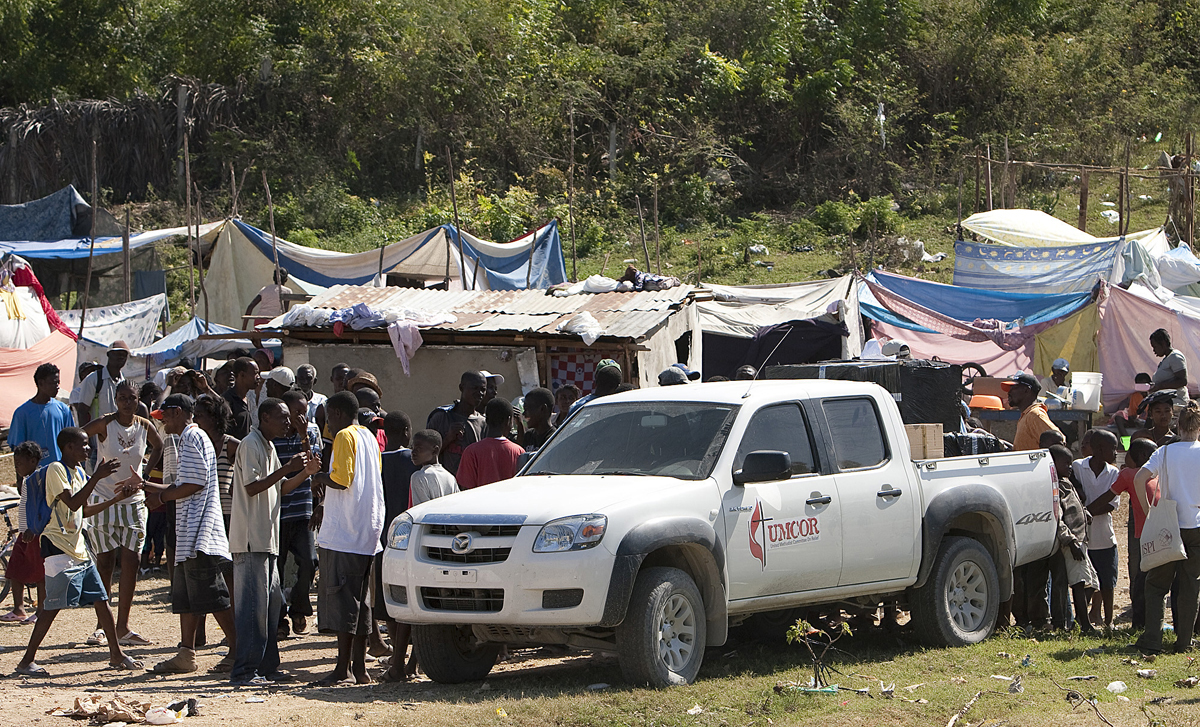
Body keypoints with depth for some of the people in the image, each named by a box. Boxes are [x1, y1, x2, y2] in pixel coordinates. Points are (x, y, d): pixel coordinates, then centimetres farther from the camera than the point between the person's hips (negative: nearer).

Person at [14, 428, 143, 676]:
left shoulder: (78, 472, 16)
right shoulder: (56, 470, -11)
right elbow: (72, 504, -23)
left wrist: (117, 498, 18)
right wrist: (96, 477, -25)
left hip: (78, 548, 9)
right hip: (58, 547, -9)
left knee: (100, 600, 7)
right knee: (52, 607, -11)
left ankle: (116, 655, 14)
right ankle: (27, 661, -7)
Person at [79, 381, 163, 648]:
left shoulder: (145, 426, 1)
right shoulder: (104, 425, -10)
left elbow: (158, 446, 21)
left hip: (134, 502, 3)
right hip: (104, 500, -3)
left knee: (131, 562, -4)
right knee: (105, 563, -1)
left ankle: (122, 627, 1)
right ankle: (101, 626, 8)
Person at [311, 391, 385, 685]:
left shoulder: (345, 437, -9)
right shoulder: (370, 437, 17)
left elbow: (342, 480, -19)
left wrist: (321, 478, 0)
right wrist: (328, 484, 20)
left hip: (343, 532, -9)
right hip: (368, 535, 9)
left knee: (341, 596, -7)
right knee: (360, 599, 11)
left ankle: (343, 666, -9)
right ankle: (359, 665, 10)